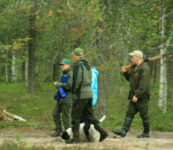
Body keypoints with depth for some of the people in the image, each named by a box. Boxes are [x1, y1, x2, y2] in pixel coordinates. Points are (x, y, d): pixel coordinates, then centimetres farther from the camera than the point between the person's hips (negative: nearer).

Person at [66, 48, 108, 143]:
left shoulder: (78, 65, -12)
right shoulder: (87, 65, 15)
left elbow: (77, 80, -18)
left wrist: (73, 91, -4)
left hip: (81, 94, -8)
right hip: (89, 93, 8)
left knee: (75, 116, 0)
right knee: (89, 115, 12)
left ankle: (76, 137, 1)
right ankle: (102, 131, 3)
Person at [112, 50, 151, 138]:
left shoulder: (144, 69, -15)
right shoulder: (135, 68, 15)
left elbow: (144, 85, -22)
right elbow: (129, 78, 26)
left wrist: (137, 95, -26)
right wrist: (125, 72, 6)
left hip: (141, 96, -9)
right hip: (134, 95, 9)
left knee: (144, 115, -1)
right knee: (130, 113, 1)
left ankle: (146, 133, 8)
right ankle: (123, 131, -5)